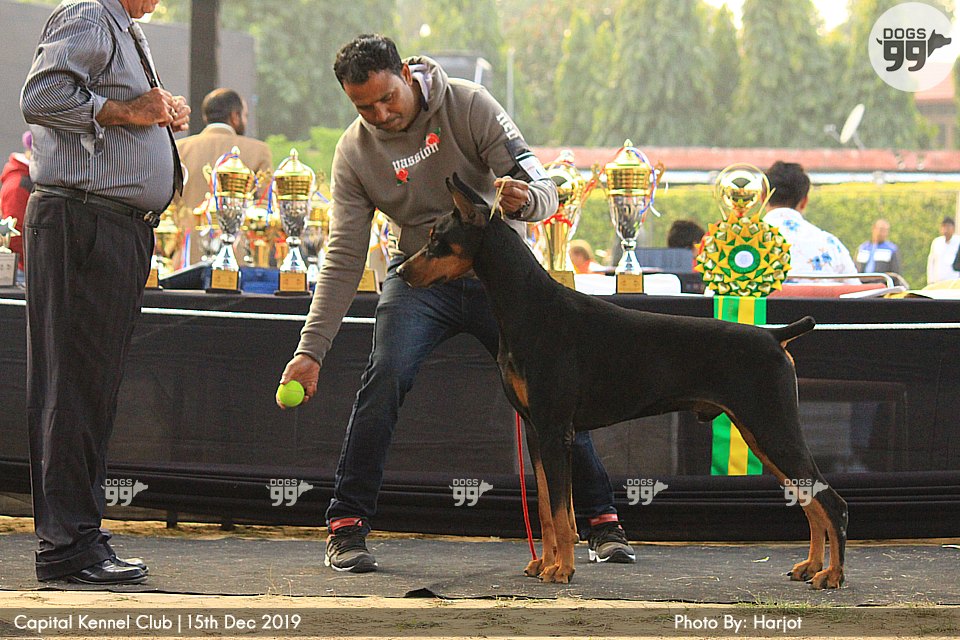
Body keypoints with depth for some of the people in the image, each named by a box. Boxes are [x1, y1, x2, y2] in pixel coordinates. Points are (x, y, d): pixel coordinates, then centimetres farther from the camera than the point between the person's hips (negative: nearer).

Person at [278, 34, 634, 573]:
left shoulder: (468, 105, -15)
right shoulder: (355, 152, -9)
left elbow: (543, 192, -17)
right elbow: (344, 258, -8)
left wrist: (524, 199, -43)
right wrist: (311, 349, -15)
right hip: (420, 279, 0)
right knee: (386, 378, -23)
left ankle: (602, 521, 7)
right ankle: (347, 525, -15)